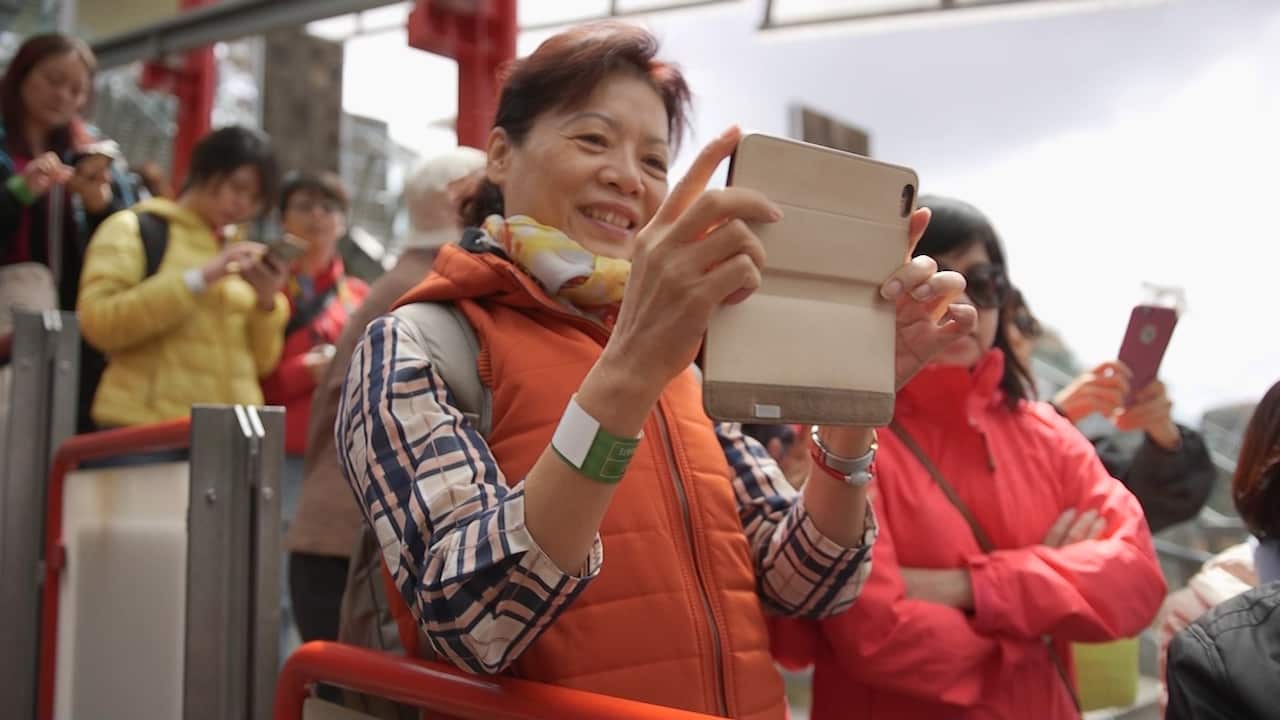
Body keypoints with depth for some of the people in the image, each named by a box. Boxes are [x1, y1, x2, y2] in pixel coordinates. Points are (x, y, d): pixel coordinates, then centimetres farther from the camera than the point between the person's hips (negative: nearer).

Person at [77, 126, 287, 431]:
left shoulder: (236, 254, 19)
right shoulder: (133, 228, 3)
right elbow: (97, 322, -12)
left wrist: (267, 302, -3)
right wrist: (200, 278, -16)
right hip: (147, 428, -5)